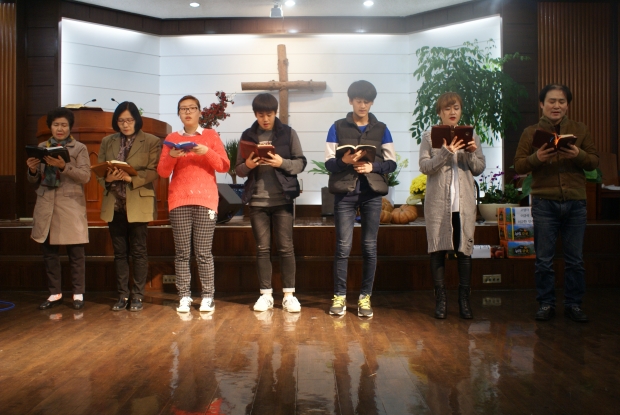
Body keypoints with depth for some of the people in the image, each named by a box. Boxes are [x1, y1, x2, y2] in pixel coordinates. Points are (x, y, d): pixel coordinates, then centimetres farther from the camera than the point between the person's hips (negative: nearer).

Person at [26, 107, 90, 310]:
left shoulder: (79, 148, 3)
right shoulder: (41, 147, 14)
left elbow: (85, 176, -10)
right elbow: (35, 181, 14)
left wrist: (64, 166, -23)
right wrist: (32, 170, -8)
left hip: (71, 206, -4)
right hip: (46, 206, 4)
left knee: (75, 252, 0)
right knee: (49, 251, 8)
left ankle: (78, 293, 10)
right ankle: (54, 293, 19)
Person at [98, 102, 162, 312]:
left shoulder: (151, 141, 0)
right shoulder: (107, 142, 13)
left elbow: (154, 171, -9)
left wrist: (131, 177, -23)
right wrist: (107, 178, -13)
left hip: (138, 204, -4)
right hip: (114, 204, 4)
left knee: (138, 251, 2)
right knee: (119, 252, 9)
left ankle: (138, 295, 12)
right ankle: (122, 295, 18)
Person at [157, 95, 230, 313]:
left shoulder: (211, 135, 9)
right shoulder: (172, 138, 13)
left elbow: (224, 166, 1)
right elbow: (163, 172, 7)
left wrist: (207, 152, -15)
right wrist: (171, 156, -12)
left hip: (205, 199, -2)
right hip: (179, 200, 2)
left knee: (203, 252, -5)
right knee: (182, 252, 0)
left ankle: (208, 296, 1)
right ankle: (184, 296, 6)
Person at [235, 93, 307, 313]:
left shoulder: (288, 133, 2)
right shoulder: (247, 136, 7)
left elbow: (301, 163, 0)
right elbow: (238, 169, 9)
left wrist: (282, 163, -18)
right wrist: (247, 165, -13)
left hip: (282, 199, -2)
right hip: (257, 200, 2)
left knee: (286, 247, 0)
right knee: (262, 248, 6)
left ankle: (289, 294, 9)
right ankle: (266, 294, 14)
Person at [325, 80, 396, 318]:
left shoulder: (381, 129, 10)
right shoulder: (338, 128, 6)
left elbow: (391, 163, 6)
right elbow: (329, 162, 1)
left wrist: (373, 167, -12)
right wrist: (344, 161, -20)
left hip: (372, 193, 2)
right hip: (345, 193, -1)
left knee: (370, 247, 3)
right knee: (343, 247, -2)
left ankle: (365, 297, 13)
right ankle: (339, 296, 8)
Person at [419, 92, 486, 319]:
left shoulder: (471, 136, 11)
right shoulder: (429, 136, 4)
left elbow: (479, 168, 9)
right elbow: (424, 167, -6)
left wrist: (472, 153, -9)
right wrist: (446, 152, -17)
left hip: (464, 202, 2)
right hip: (438, 202, -2)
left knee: (464, 250, 4)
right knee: (438, 250, 3)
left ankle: (464, 299, 14)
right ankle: (441, 299, 12)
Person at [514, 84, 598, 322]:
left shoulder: (580, 130, 11)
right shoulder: (531, 132, 7)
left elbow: (594, 162, 7)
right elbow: (519, 166, 0)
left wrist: (579, 155, -13)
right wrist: (536, 158, -19)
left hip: (575, 203, 1)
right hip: (544, 203, -1)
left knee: (575, 260, 7)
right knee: (544, 260, 4)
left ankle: (573, 304, 19)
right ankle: (546, 304, 15)